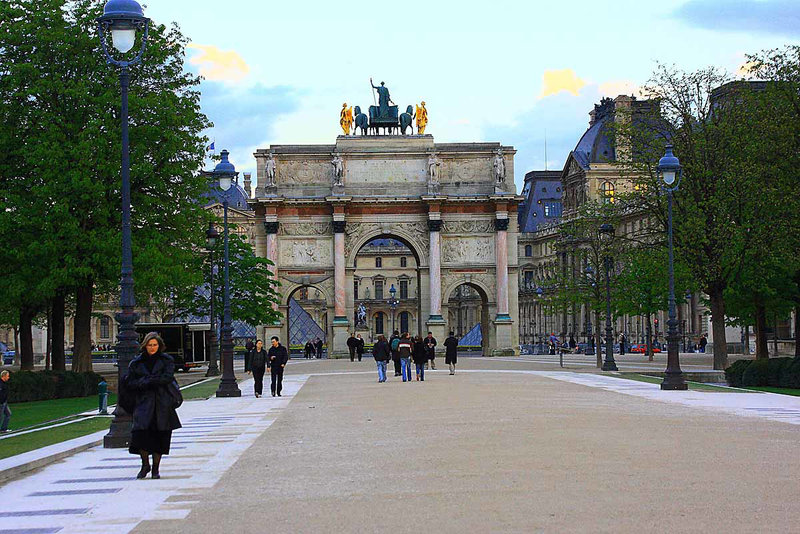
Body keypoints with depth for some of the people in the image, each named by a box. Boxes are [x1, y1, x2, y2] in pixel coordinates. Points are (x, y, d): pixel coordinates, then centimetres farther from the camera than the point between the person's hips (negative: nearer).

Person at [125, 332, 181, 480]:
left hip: (162, 404, 0)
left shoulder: (167, 360, 7)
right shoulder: (137, 362, 10)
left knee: (160, 437, -1)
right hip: (144, 402, 0)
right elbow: (129, 383, 4)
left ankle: (156, 468, 12)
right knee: (140, 433, -14)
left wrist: (145, 381, -11)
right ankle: (145, 464, 6)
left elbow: (168, 378, -9)